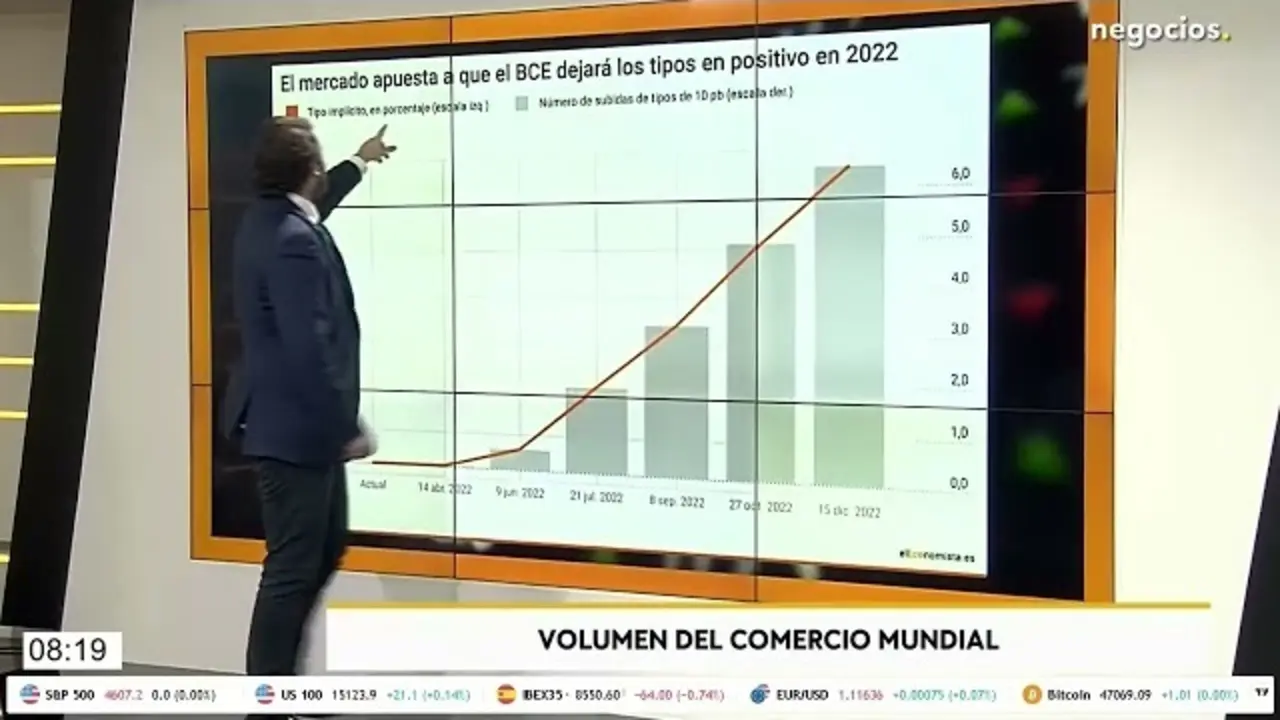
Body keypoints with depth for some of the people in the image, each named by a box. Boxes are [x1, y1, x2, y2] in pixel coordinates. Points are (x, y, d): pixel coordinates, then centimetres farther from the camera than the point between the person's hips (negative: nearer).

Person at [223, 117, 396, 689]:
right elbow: (309, 347, -27)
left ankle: (274, 671, 33)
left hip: (295, 422, 11)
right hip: (294, 426, -11)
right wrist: (347, 426, -20)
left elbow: (315, 203, 33)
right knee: (293, 565, -1)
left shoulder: (270, 218, 8)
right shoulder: (293, 241, -24)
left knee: (327, 547, 22)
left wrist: (361, 162, 48)